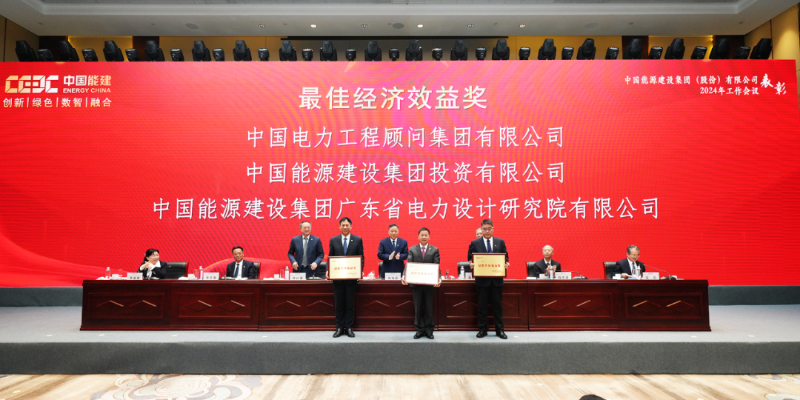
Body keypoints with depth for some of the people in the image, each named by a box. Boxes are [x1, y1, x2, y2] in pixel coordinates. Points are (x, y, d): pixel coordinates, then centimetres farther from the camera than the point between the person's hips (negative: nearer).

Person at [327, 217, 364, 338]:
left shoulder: (358, 240, 3)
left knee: (350, 304, 4)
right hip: (337, 277, 1)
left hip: (352, 277, -1)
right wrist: (328, 271, -7)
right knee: (338, 304, 6)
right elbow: (330, 257, 6)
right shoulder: (333, 240, 6)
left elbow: (361, 257, 3)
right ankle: (339, 328, 15)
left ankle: (349, 328, 13)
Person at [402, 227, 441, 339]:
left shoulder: (435, 250, 2)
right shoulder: (412, 250, 5)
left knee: (429, 308, 7)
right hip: (416, 283, 1)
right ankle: (420, 330, 18)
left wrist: (438, 279, -22)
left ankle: (429, 329, 18)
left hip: (430, 283, -1)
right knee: (418, 308, 8)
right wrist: (405, 277, -19)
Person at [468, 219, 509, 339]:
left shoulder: (500, 242, 6)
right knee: (482, 305, 6)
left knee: (497, 305, 7)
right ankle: (482, 329, 17)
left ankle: (500, 330, 16)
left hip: (497, 279, 1)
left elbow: (505, 257, 7)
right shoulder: (475, 243, 1)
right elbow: (470, 258, 3)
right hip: (482, 279, -1)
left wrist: (506, 264, -14)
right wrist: (471, 264, -18)